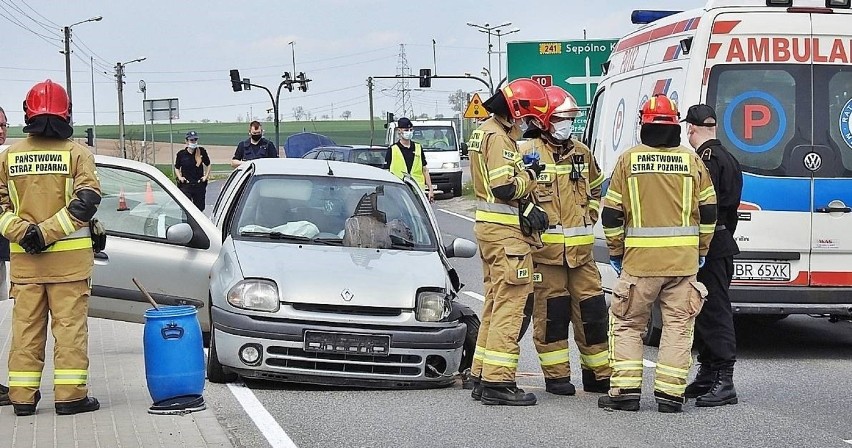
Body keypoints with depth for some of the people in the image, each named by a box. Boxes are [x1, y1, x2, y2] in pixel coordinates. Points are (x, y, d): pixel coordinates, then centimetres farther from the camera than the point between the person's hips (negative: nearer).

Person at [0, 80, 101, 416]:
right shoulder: (77, 153, -4)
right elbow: (86, 200, -14)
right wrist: (47, 232, -13)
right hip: (70, 259, -3)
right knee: (70, 325, 1)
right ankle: (70, 395, 0)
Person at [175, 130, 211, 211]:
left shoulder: (202, 151, 0)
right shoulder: (181, 154, -2)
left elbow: (208, 165, 16)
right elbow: (176, 168, 11)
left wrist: (206, 176, 5)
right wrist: (179, 177, -4)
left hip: (199, 185, 2)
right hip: (185, 185, -2)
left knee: (199, 208, 9)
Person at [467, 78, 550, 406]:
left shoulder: (486, 133, 18)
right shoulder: (498, 138, -15)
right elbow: (505, 188, -23)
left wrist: (527, 206, 8)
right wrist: (531, 175, -7)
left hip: (491, 228, 11)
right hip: (506, 231, -11)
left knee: (496, 304, 16)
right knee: (510, 305, -9)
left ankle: (482, 377, 20)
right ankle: (497, 382, -10)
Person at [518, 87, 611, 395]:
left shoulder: (582, 153, 15)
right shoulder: (529, 153, -6)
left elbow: (595, 188, 31)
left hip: (580, 248, 6)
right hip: (544, 247, -5)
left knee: (592, 309, 7)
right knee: (551, 312, -1)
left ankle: (598, 374, 17)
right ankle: (556, 375, 7)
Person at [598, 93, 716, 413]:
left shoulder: (628, 160, -1)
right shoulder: (692, 161, 3)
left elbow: (611, 214, 0)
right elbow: (708, 212, 7)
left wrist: (616, 253, 12)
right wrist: (700, 252, 17)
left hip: (640, 260, -1)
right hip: (684, 261, 1)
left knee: (627, 324, 10)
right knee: (678, 326, 7)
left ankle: (625, 390, 5)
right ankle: (670, 393, 4)